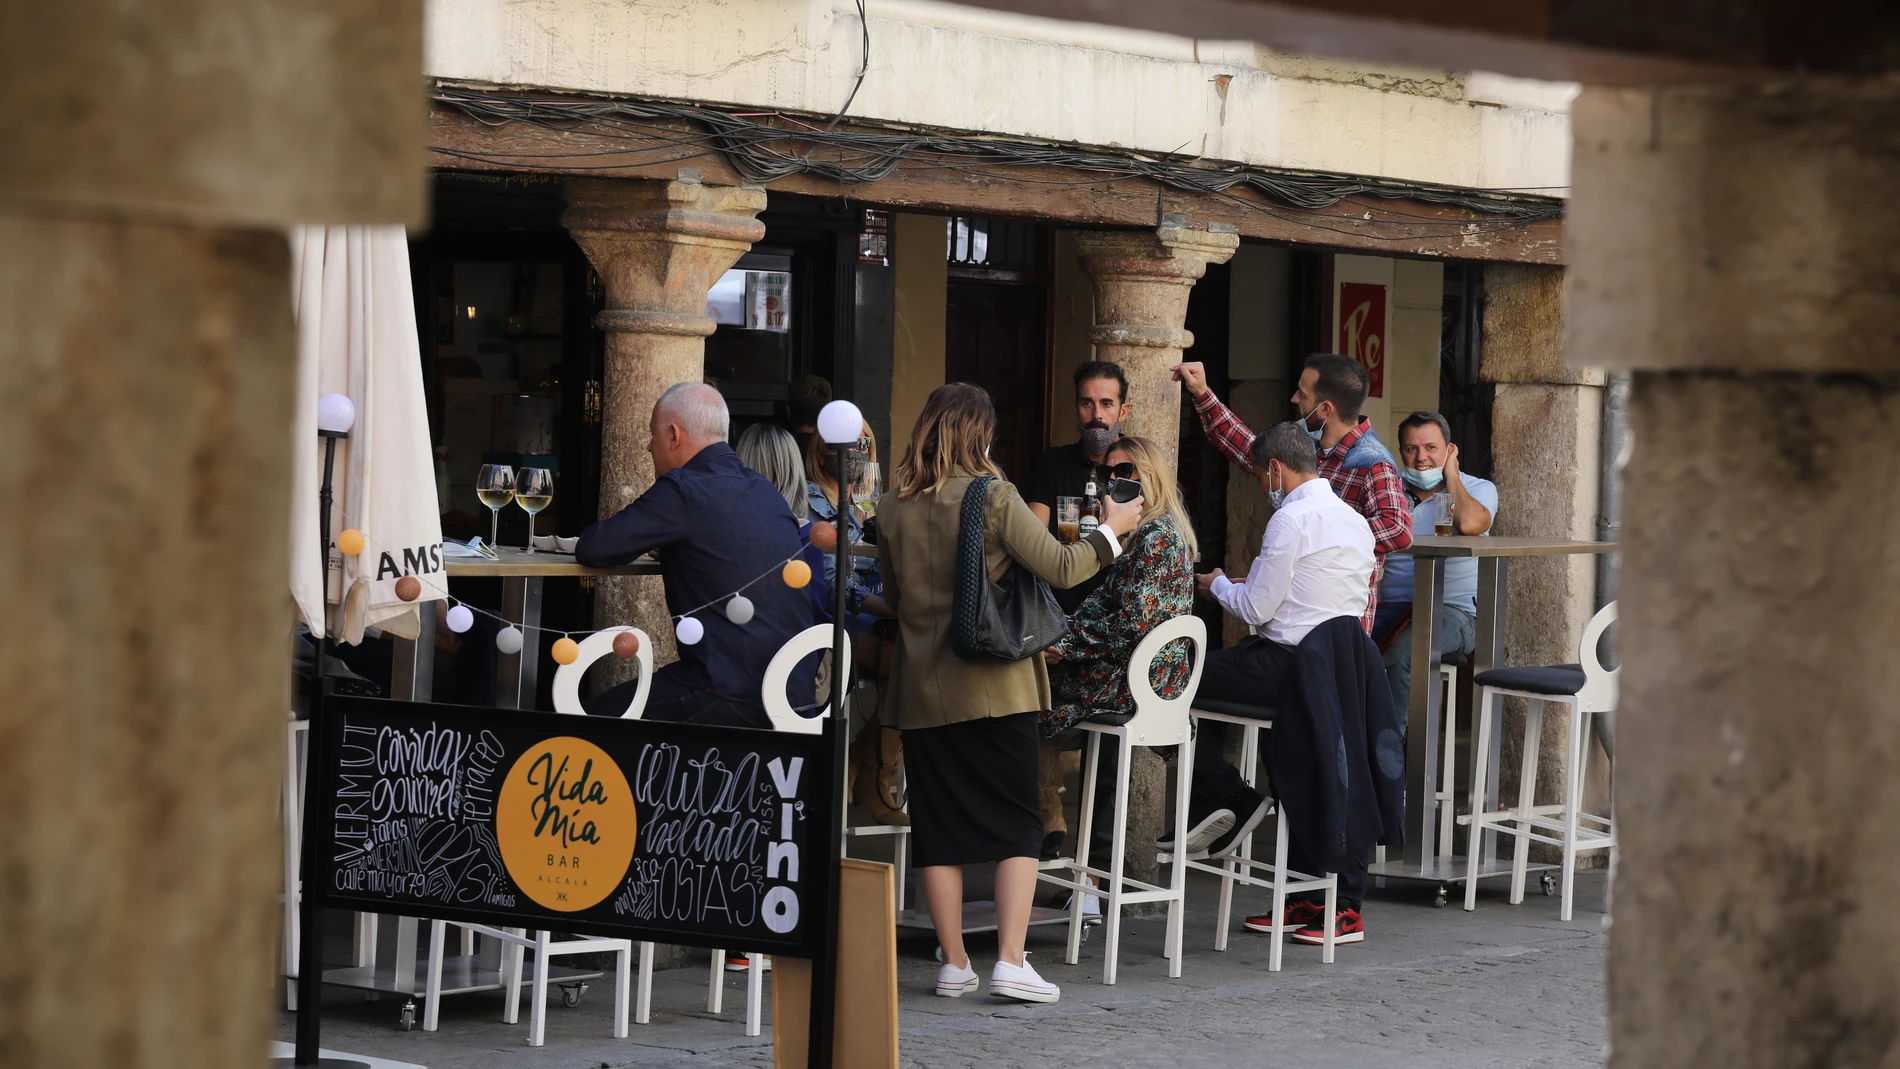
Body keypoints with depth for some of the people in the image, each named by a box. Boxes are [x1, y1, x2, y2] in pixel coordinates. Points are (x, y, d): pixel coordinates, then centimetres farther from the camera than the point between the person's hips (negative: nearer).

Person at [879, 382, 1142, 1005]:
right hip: (996, 685, -3)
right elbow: (1060, 569, -11)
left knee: (938, 828, 9)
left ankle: (954, 964, 10)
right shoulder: (993, 498, -10)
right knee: (1017, 824, 4)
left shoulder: (893, 507, 2)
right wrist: (1112, 531, 4)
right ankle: (1011, 961, -5)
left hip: (924, 689, 3)